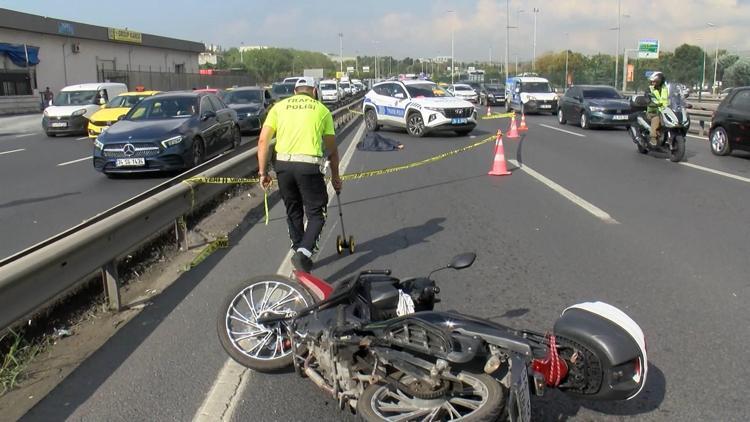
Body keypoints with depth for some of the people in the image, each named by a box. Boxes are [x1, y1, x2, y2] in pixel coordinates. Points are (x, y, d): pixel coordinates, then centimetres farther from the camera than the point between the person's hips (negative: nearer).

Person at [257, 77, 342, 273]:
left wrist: (263, 172, 9)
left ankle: (300, 254, 26)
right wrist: (335, 177, 26)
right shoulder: (321, 109, 13)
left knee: (293, 212, 19)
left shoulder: (280, 106, 15)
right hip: (308, 166, -3)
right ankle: (304, 252, -13)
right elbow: (331, 149, 15)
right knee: (316, 214, 8)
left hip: (282, 163, 3)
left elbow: (263, 140, 5)